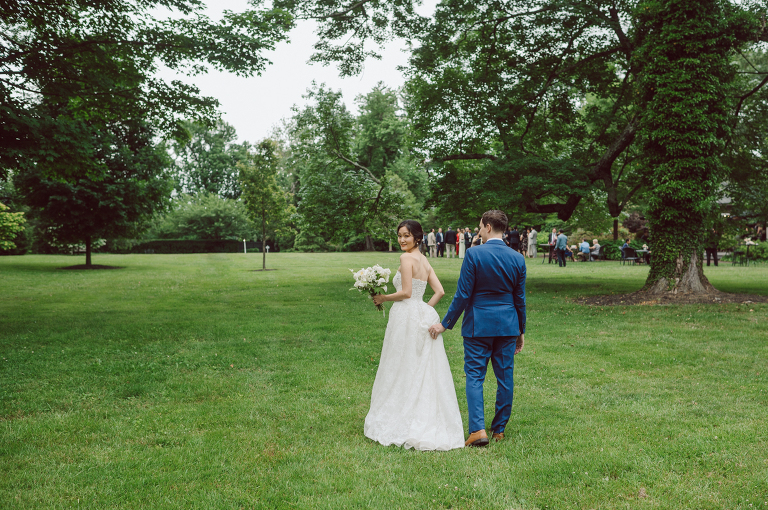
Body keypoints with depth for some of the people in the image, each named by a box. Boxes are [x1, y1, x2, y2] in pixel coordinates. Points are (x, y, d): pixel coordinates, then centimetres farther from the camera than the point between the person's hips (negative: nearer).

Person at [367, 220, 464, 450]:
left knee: (402, 371, 1)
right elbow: (440, 291, 9)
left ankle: (400, 424, 9)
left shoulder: (407, 258, -11)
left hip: (406, 316, -8)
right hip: (423, 317, 8)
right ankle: (428, 421, 16)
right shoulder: (424, 260, 13)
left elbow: (406, 292, -17)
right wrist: (426, 309, 11)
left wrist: (382, 298, -4)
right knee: (423, 371, 11)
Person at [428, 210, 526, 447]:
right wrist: (521, 331, 17)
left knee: (474, 376, 3)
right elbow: (519, 298, 6)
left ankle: (478, 430, -7)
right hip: (508, 326, 4)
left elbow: (463, 294, -12)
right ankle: (499, 429, 21)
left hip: (478, 325, -4)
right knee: (505, 377, 11)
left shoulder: (474, 254, -12)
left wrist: (445, 324, -3)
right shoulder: (517, 258, 1)